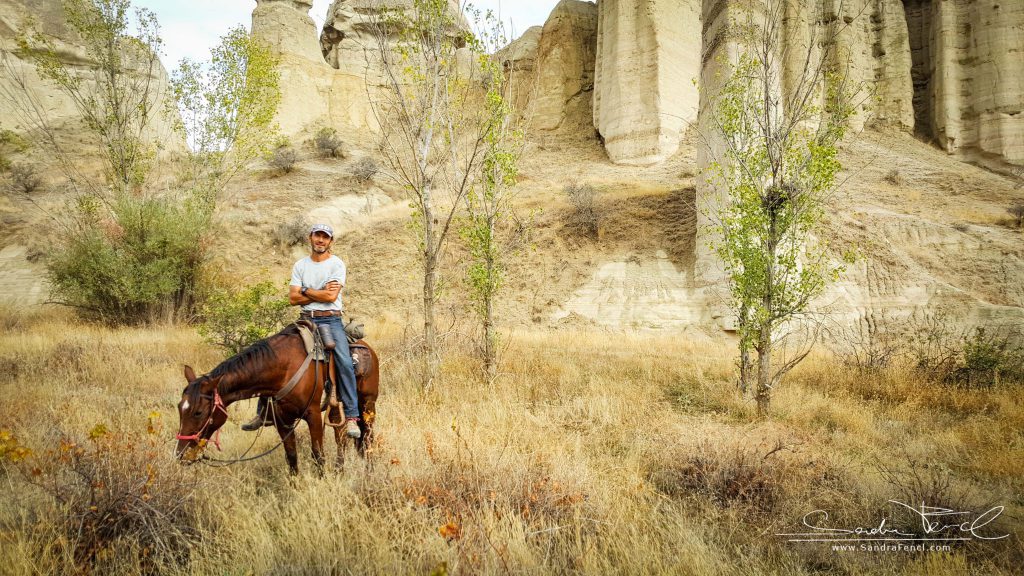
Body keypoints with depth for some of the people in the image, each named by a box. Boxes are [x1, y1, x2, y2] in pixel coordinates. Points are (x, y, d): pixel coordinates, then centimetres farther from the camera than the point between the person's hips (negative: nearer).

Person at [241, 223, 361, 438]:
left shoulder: (337, 264, 0)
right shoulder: (300, 265, 12)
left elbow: (331, 296, -13)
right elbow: (293, 298, 2)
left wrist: (305, 290, -2)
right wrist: (321, 293, -6)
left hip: (331, 320, -4)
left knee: (344, 362, -25)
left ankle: (351, 417, -21)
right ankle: (264, 412, 6)